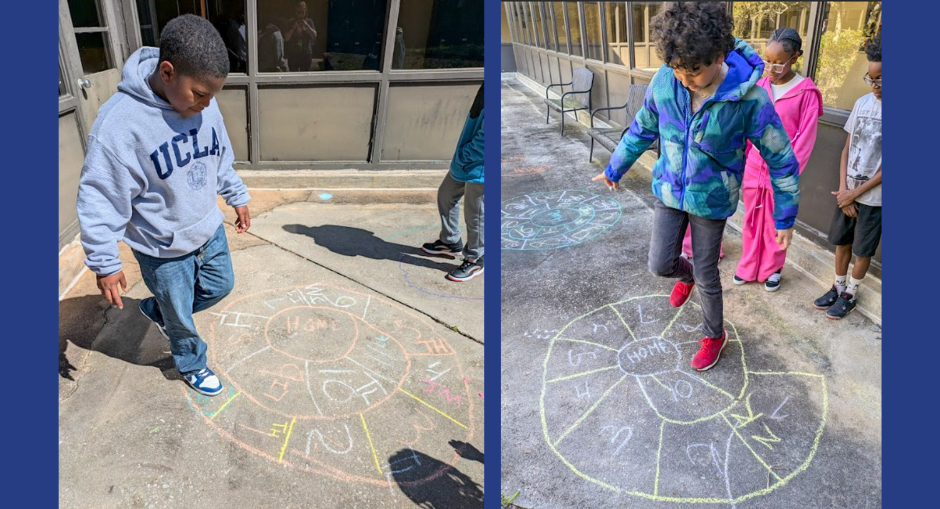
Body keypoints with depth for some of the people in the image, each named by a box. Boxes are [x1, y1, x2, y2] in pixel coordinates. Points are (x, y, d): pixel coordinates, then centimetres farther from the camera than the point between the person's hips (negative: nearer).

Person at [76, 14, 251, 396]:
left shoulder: (204, 103, -11)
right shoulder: (120, 121, -30)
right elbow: (100, 199, -22)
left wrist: (237, 197, 16)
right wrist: (105, 262, -18)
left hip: (209, 231, 5)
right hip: (163, 249, -5)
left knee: (220, 287, 24)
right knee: (180, 317, 16)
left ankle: (158, 311, 47)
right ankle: (192, 365, 45)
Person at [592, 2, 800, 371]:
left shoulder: (749, 98, -26)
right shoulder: (665, 81, -17)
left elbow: (781, 159, -13)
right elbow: (643, 128, 3)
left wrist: (785, 217, -7)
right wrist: (615, 168, 15)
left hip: (711, 200, -3)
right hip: (669, 190, 3)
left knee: (706, 275, 10)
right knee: (661, 265, 6)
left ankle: (714, 334, 38)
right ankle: (686, 275, 45)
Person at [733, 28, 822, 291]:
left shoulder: (806, 92, -12)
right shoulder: (758, 87, 0)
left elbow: (805, 139, -11)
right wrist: (740, 162, 6)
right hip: (753, 166, 4)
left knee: (776, 222, 11)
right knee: (751, 218, 14)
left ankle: (773, 269, 29)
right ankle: (749, 266, 30)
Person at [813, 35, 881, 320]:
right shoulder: (863, 102, 0)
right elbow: (847, 149, 4)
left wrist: (855, 193, -12)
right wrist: (843, 189, -6)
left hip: (874, 196, -4)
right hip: (847, 191, 4)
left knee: (863, 250, 9)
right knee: (842, 241, 15)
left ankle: (850, 294, 26)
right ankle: (838, 287, 32)